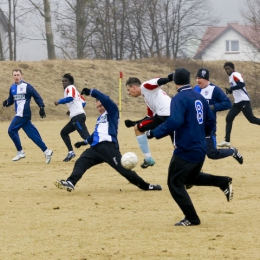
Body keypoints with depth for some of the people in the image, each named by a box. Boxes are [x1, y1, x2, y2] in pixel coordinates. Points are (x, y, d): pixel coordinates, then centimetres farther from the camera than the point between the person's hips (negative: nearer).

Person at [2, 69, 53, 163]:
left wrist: (41, 108, -12)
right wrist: (6, 102, -3)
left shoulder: (27, 86, -6)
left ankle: (20, 152, -2)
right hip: (19, 114, 7)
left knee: (12, 130, -11)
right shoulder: (12, 88, 14)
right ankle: (46, 151, 7)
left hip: (24, 113, -7)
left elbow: (37, 97, -5)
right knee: (33, 134, 4)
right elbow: (11, 100, 19)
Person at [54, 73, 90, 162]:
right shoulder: (75, 90, 26)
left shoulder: (70, 88, 0)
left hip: (77, 116, -10)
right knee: (64, 132, 20)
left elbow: (70, 98, -19)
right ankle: (71, 152, 15)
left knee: (85, 135, -20)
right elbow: (83, 102, 26)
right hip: (75, 117, 10)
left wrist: (59, 101, -8)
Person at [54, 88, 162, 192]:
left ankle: (145, 186, -5)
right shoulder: (100, 118, 30)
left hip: (108, 146, -8)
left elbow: (106, 100, -13)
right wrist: (85, 142, 45)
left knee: (122, 168, -13)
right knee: (80, 162, -11)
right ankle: (70, 183, -28)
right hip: (96, 147, 8)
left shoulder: (112, 111, 5)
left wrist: (91, 92, -12)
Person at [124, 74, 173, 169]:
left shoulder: (145, 86, 6)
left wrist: (168, 79, -34)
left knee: (138, 128, 6)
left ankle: (148, 159, 6)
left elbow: (159, 81, -13)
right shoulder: (147, 97, 30)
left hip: (165, 114, -9)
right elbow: (150, 117, 32)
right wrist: (133, 123, 32)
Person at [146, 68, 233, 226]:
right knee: (192, 178, 28)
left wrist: (155, 133, -22)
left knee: (175, 183, 3)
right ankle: (223, 182, 11)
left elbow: (175, 122, -28)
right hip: (201, 149, 8)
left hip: (186, 150, -8)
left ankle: (191, 218, 2)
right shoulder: (199, 97, 9)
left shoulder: (179, 99, -14)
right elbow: (211, 120, 14)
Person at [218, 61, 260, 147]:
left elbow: (242, 84, -26)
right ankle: (227, 141, 7)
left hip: (244, 101, -10)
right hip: (237, 102, 10)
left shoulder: (235, 75, -10)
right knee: (229, 119, 6)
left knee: (251, 119, -13)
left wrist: (231, 88, -27)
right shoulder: (231, 77, 18)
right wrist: (230, 91, 8)